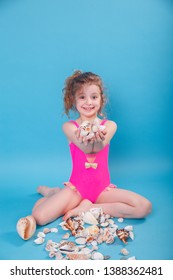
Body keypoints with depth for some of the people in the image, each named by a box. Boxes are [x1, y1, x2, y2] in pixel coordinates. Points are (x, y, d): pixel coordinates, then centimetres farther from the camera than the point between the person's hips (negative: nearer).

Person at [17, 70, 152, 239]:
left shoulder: (109, 125, 0)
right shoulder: (69, 127, -3)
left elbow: (99, 147, -20)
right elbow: (85, 148, -20)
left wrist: (99, 140, -45)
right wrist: (88, 141, -45)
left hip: (102, 188, 2)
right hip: (77, 187, -2)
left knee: (145, 207, -18)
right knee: (39, 217, -22)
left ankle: (88, 207, -6)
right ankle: (52, 193, 14)